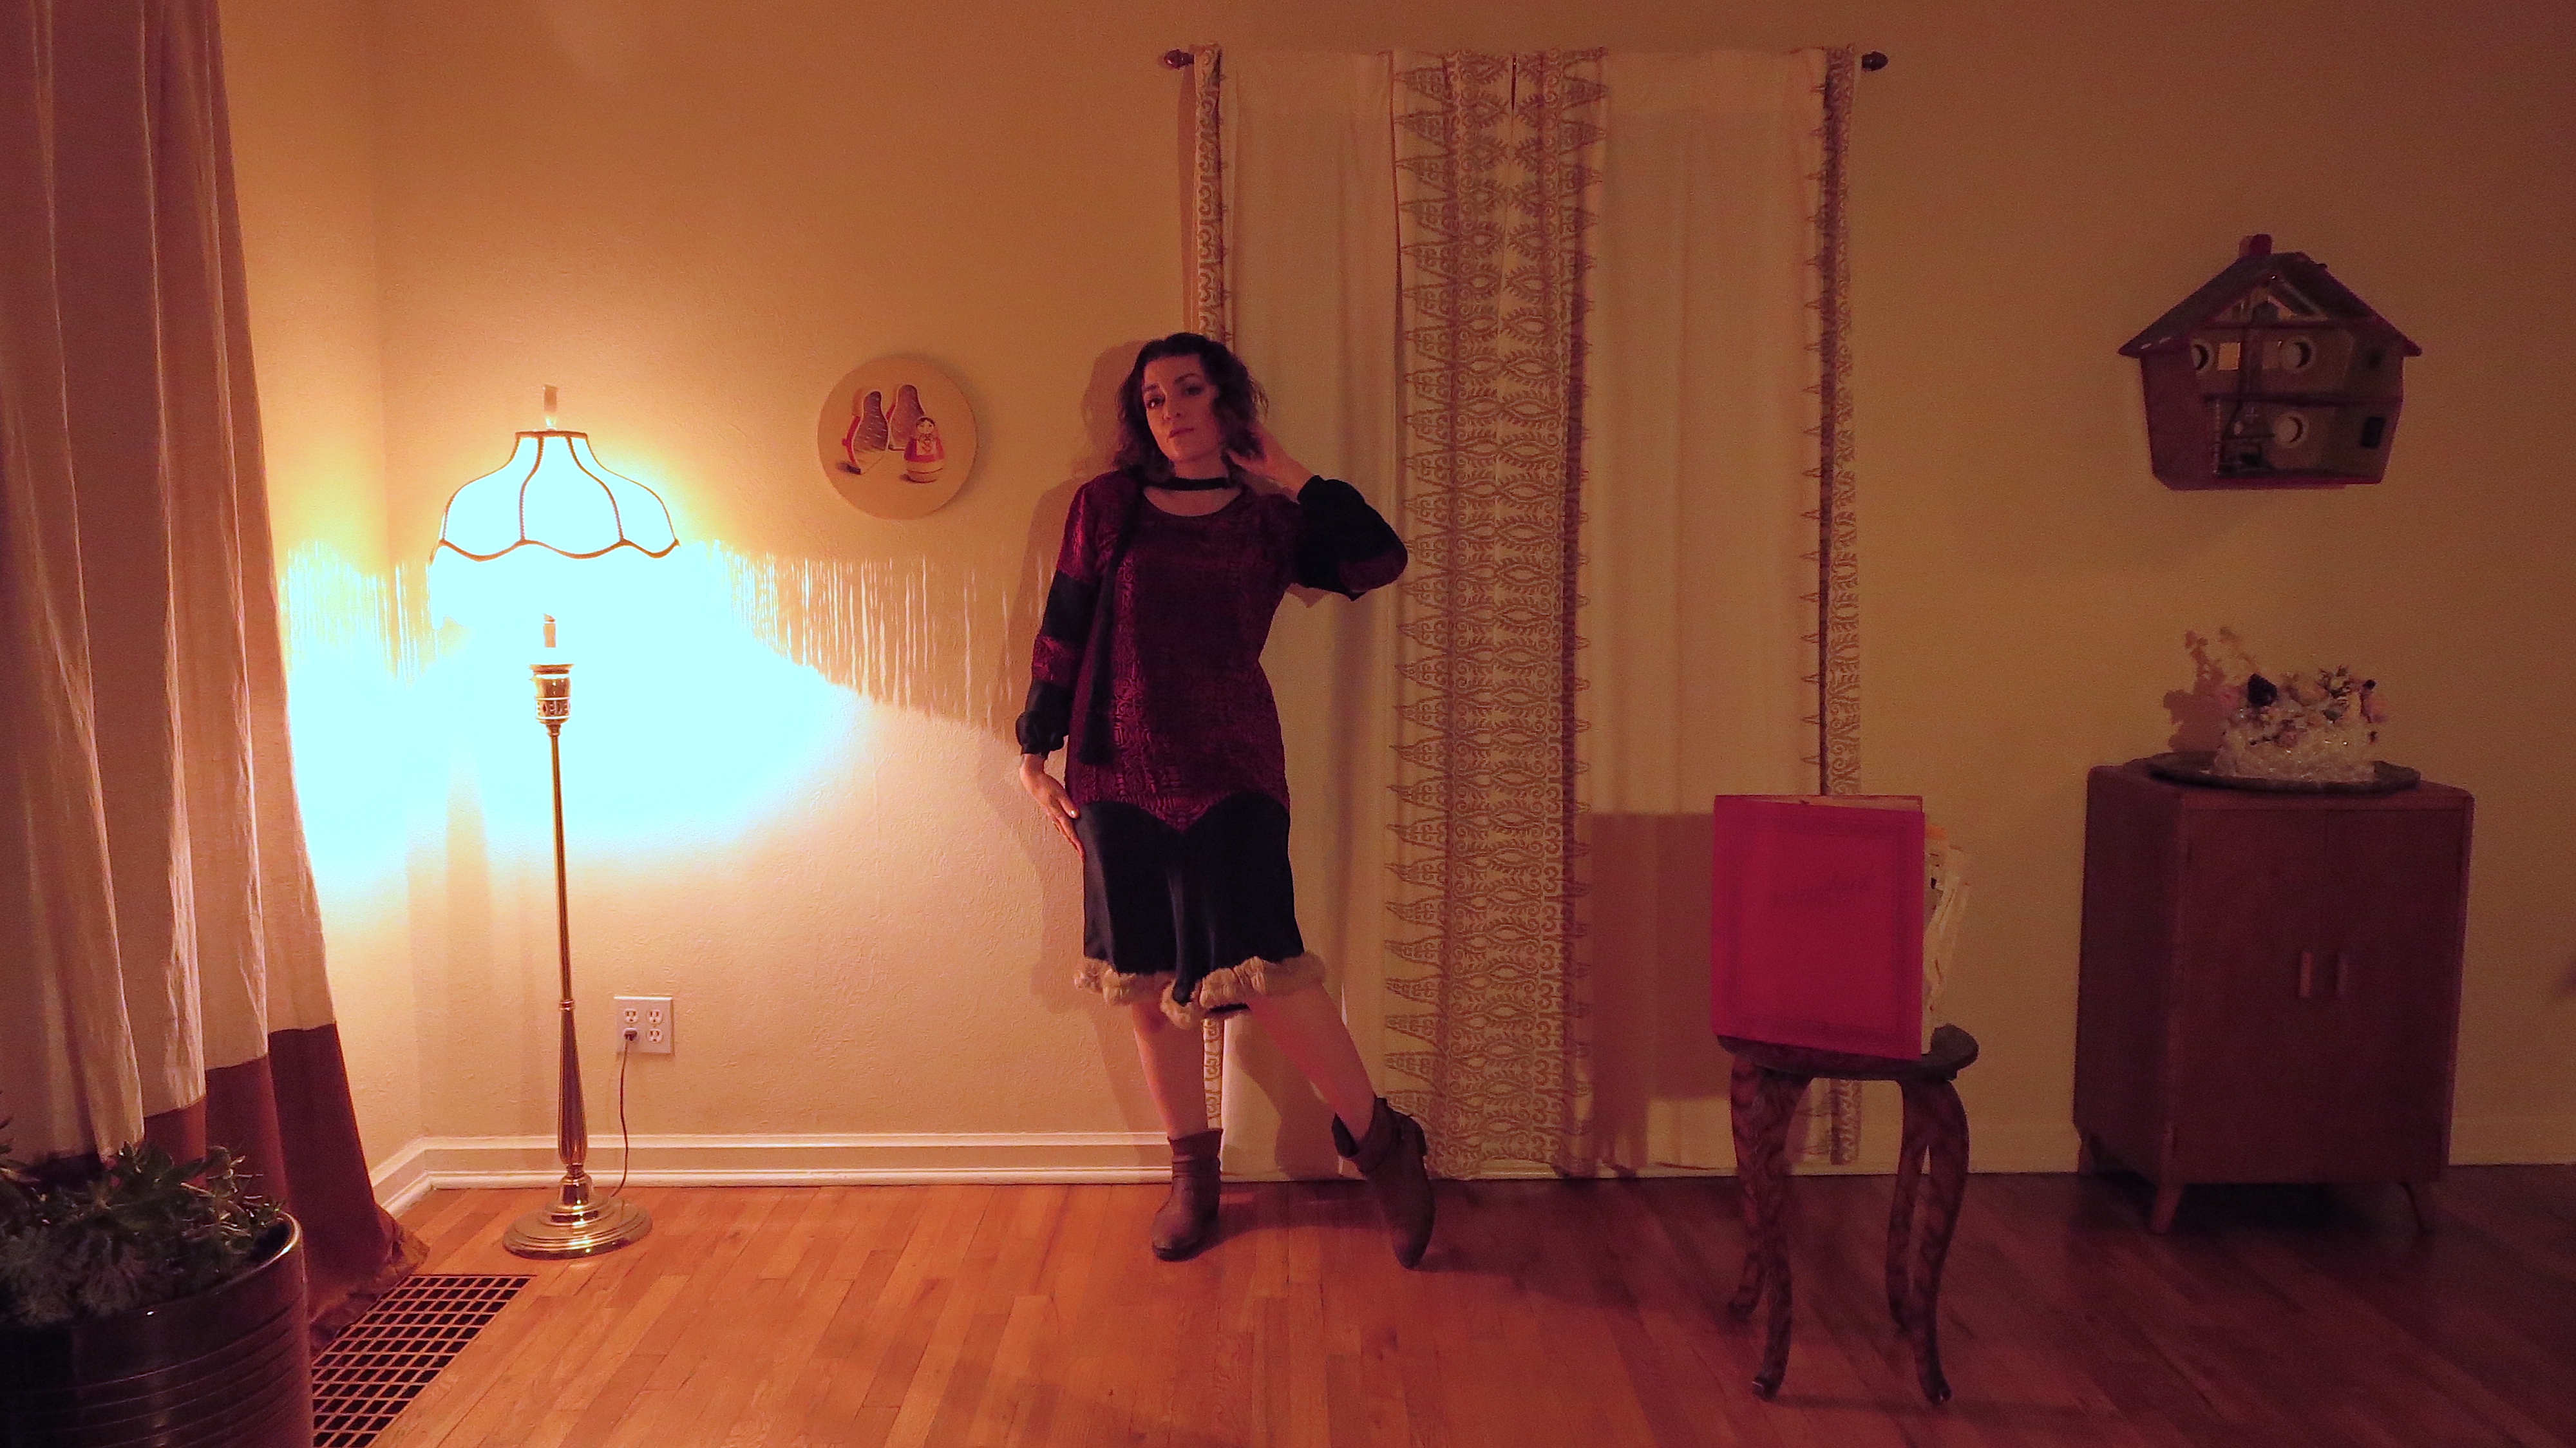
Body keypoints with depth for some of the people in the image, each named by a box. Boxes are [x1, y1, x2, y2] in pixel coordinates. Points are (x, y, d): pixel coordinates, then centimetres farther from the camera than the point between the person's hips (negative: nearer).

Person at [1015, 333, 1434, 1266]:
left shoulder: (1273, 518, 6)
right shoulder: (1107, 506, 7)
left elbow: (1379, 560, -9)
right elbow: (1063, 635, 9)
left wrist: (1289, 476, -2)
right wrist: (1035, 753, 7)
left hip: (1232, 769, -2)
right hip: (1121, 773, 2)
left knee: (1257, 963, -13)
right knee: (1148, 981, 6)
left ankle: (1380, 1141, 3)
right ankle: (1193, 1176, 22)